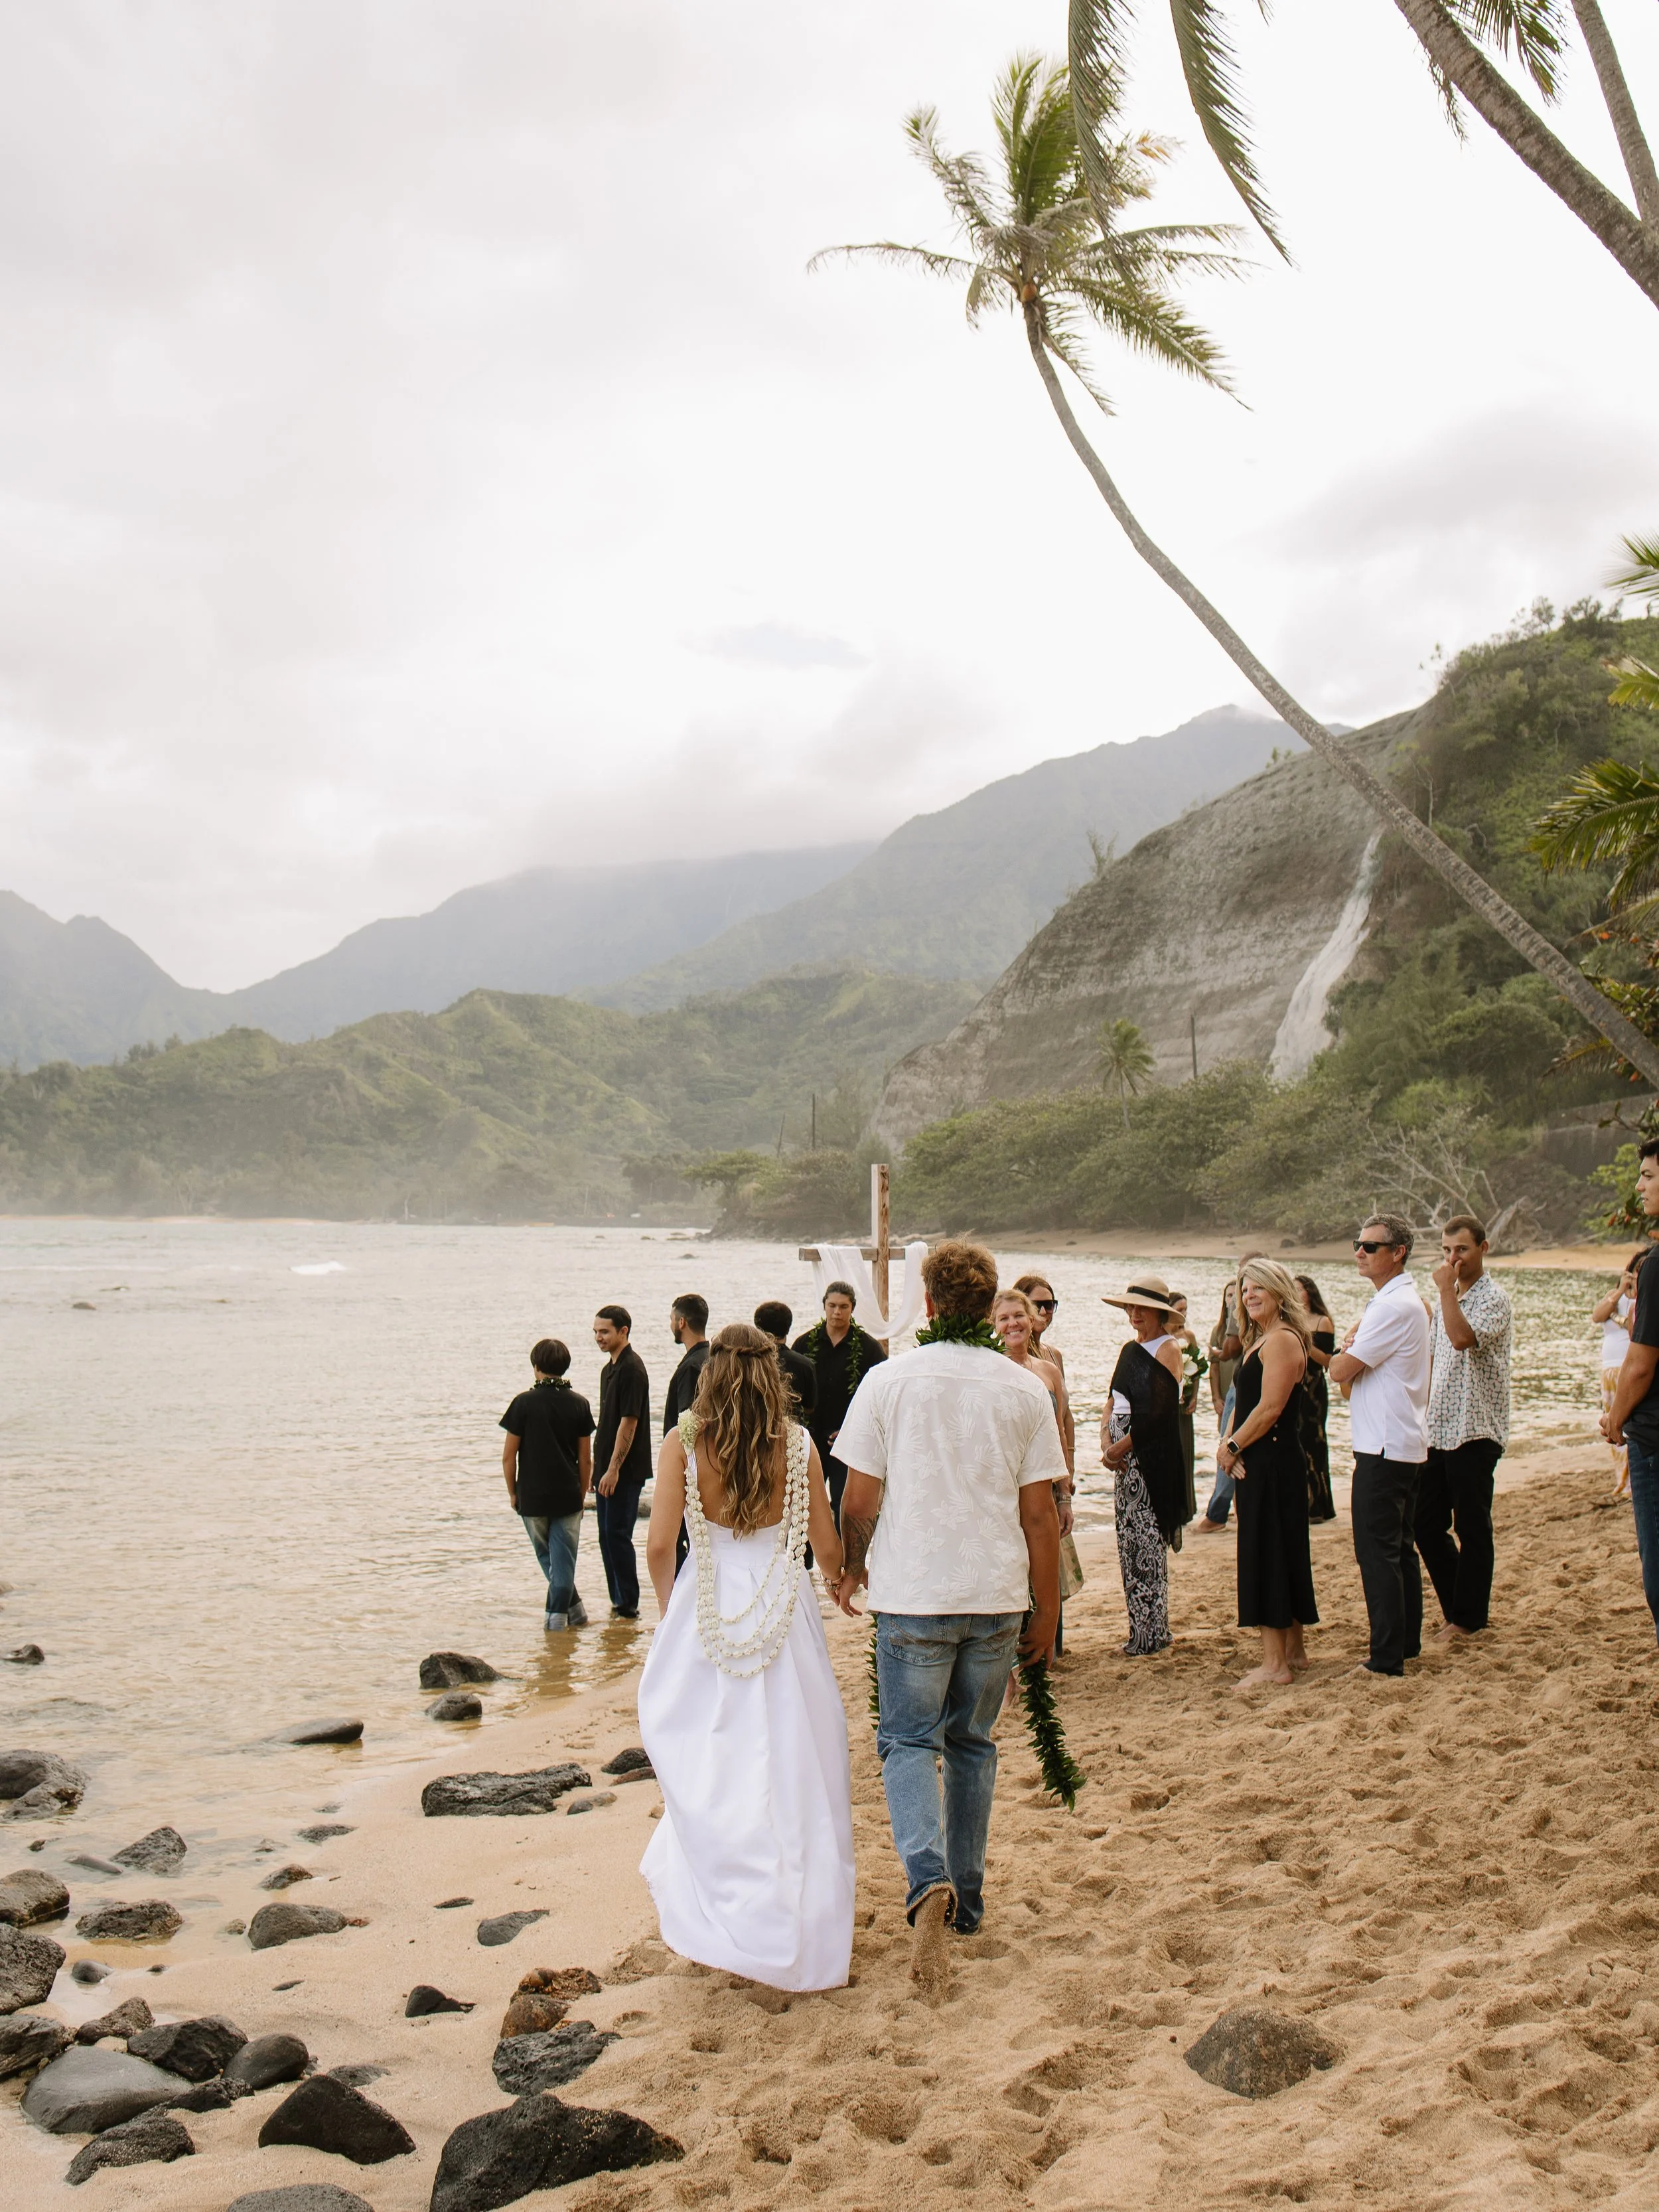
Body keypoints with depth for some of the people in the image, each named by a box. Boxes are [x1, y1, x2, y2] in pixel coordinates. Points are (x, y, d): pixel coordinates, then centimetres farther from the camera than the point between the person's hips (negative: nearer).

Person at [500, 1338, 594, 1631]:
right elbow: (586, 1458, 3)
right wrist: (582, 1494, 14)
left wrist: (513, 1493, 7)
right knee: (563, 1560, 6)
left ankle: (575, 1609, 17)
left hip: (532, 1496, -1)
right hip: (568, 1496, 1)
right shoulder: (579, 1404, 0)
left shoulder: (524, 1403, -8)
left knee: (547, 1559, 16)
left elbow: (509, 1456, -6)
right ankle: (557, 1616, 5)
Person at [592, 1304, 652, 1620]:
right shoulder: (610, 1368, 14)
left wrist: (614, 1469, -20)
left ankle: (629, 1607, 0)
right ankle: (618, 1601, 20)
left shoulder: (631, 1369, -16)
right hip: (608, 1467, 10)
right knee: (607, 1536, 12)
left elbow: (629, 1423, -19)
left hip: (625, 1470, -10)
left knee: (618, 1535, -7)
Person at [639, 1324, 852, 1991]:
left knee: (708, 1766, 10)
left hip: (706, 1609, 0)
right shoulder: (797, 1443, -2)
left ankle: (722, 1913, 13)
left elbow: (659, 1546, -7)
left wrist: (668, 1611, 11)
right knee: (790, 1766, 9)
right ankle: (796, 1928, 17)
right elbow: (827, 1547, 3)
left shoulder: (684, 1442, -4)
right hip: (783, 1606, 1)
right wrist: (837, 1583, 25)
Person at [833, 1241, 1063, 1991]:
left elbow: (859, 1500, -3)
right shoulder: (1025, 1389, -1)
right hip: (997, 1598, 3)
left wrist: (853, 1567, 16)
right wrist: (1047, 1609, 11)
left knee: (909, 1740, 5)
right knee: (972, 1743, 17)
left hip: (912, 1593, -2)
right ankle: (965, 1901, 25)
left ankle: (928, 1879, -19)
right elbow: (1040, 1514, 1)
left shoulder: (888, 1380, -6)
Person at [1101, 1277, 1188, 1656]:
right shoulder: (1130, 1351, 16)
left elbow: (1158, 1413, -15)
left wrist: (1119, 1448, -12)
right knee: (1130, 1544, 9)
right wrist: (1106, 1439, -4)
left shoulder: (1168, 1349, -8)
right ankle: (1143, 1631, 16)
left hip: (1152, 1457, -8)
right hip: (1125, 1458, 8)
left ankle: (1152, 1635, 1)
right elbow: (1113, 1401, 14)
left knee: (1147, 1544, -5)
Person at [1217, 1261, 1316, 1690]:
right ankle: (1293, 1650, 24)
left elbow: (1269, 1408, -21)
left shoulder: (1282, 1340, -15)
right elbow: (1244, 1404, 16)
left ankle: (1275, 1663, -3)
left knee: (1267, 1557, -7)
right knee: (1282, 1555, 15)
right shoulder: (1258, 1341, 17)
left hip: (1274, 1462, -10)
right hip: (1257, 1463, 10)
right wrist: (1228, 1443, 0)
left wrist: (1233, 1446, -11)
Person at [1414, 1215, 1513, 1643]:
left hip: (1475, 1432, -8)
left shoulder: (1494, 1299, -10)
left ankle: (1468, 1619, 11)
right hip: (1438, 1431, 8)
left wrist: (1446, 1289, -19)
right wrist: (1423, 1411, 16)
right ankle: (1460, 1607, 23)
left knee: (1471, 1528, 1)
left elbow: (1464, 1338, -28)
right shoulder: (1446, 1299, 16)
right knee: (1425, 1523, 9)